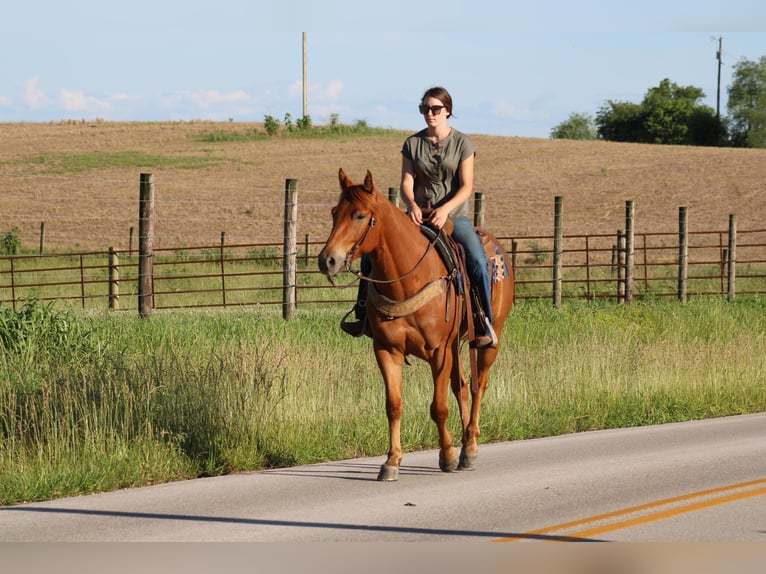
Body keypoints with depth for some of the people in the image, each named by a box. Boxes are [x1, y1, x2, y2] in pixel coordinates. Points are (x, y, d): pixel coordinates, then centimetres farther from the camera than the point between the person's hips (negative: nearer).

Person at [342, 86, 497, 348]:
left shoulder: (462, 143, -1)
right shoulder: (412, 144, 5)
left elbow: (466, 186, -7)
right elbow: (406, 183, 0)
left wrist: (445, 209, -24)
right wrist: (412, 205, -22)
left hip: (454, 216, -3)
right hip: (419, 216, 3)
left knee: (478, 262, -28)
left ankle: (487, 325, -19)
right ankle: (364, 316, -3)